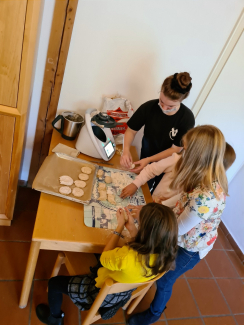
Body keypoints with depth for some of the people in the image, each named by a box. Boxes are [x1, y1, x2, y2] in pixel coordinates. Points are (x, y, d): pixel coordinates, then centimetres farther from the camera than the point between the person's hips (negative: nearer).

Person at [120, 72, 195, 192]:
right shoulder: (148, 107, -23)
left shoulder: (187, 118, -26)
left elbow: (176, 149, -21)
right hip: (146, 160, 1)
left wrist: (148, 160, -30)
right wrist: (126, 150, -31)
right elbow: (131, 130, -12)